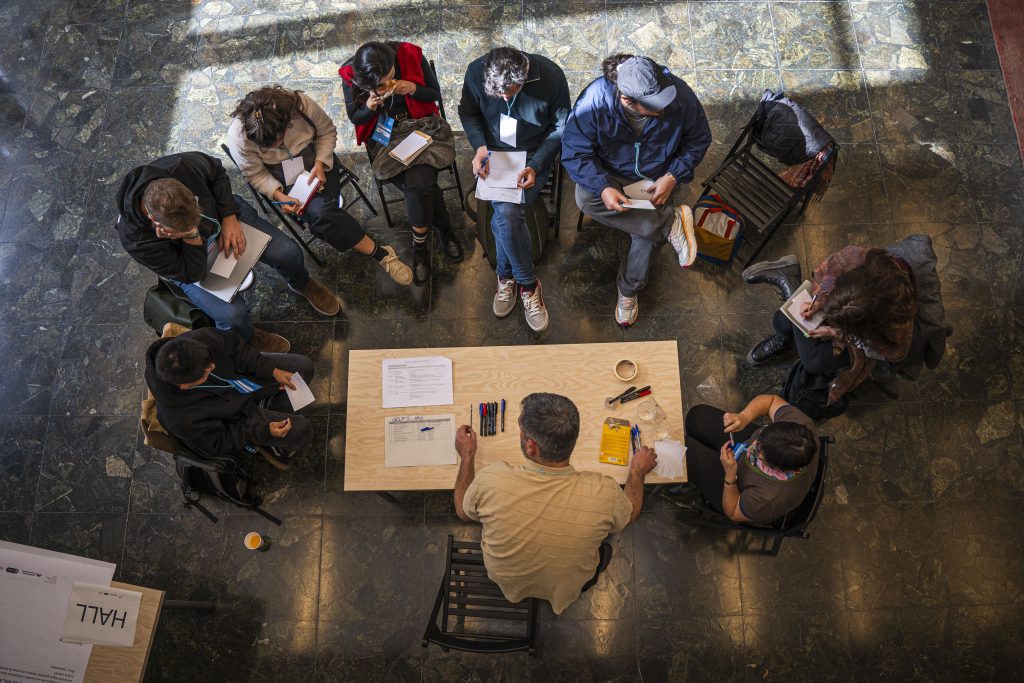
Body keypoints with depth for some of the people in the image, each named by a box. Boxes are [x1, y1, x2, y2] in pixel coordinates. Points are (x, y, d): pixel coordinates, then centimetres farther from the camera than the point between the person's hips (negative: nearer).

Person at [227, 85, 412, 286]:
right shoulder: (239, 135, -24)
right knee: (319, 214, -26)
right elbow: (256, 174, -11)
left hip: (316, 163, 1)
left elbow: (327, 131, -5)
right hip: (281, 180, -1)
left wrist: (320, 164, -17)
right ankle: (381, 254, -17)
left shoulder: (301, 104, -23)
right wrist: (278, 195, -26)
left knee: (323, 211, -28)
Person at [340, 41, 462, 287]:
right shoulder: (351, 76, -13)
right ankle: (443, 229, 4)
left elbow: (435, 94, -1)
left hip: (422, 125, 0)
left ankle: (420, 245, -3)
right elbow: (355, 118, 1)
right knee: (422, 184, -23)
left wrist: (413, 89, -22)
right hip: (384, 135, 0)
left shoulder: (411, 55, -13)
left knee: (419, 182, -26)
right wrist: (371, 105, -21)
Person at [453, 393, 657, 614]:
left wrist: (467, 456, 1)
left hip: (505, 580, 1)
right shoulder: (604, 492, -37)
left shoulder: (491, 480, -37)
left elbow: (462, 511, -11)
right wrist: (638, 471, 8)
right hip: (565, 589, 0)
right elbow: (630, 512, -10)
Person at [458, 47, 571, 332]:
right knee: (506, 214, -24)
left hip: (534, 155, -2)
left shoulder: (551, 77, -20)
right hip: (494, 152, 2)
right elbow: (467, 112, 4)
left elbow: (561, 128, -8)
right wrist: (479, 145, -14)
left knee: (505, 215, -25)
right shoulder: (476, 72, -15)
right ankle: (527, 283, -3)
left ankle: (507, 276, 0)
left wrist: (536, 166, -20)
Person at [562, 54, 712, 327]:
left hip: (656, 177, 0)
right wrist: (603, 187, -34)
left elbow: (699, 140, -7)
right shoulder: (595, 100, -29)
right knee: (586, 198, -32)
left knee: (650, 230, -22)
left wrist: (673, 176, -19)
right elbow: (574, 152, -21)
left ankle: (628, 291, 6)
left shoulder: (679, 93, -24)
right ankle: (672, 220, -21)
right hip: (610, 173, 0)